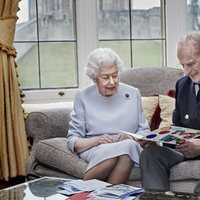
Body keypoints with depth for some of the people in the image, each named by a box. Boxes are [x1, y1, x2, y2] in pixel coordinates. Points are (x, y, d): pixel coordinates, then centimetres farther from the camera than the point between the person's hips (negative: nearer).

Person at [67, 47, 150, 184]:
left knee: (129, 145, -36)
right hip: (94, 150, -1)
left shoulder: (133, 93, 12)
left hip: (130, 147, 2)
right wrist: (97, 140, -17)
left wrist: (130, 138, -10)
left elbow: (144, 131, 13)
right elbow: (73, 140, 2)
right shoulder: (83, 96, 6)